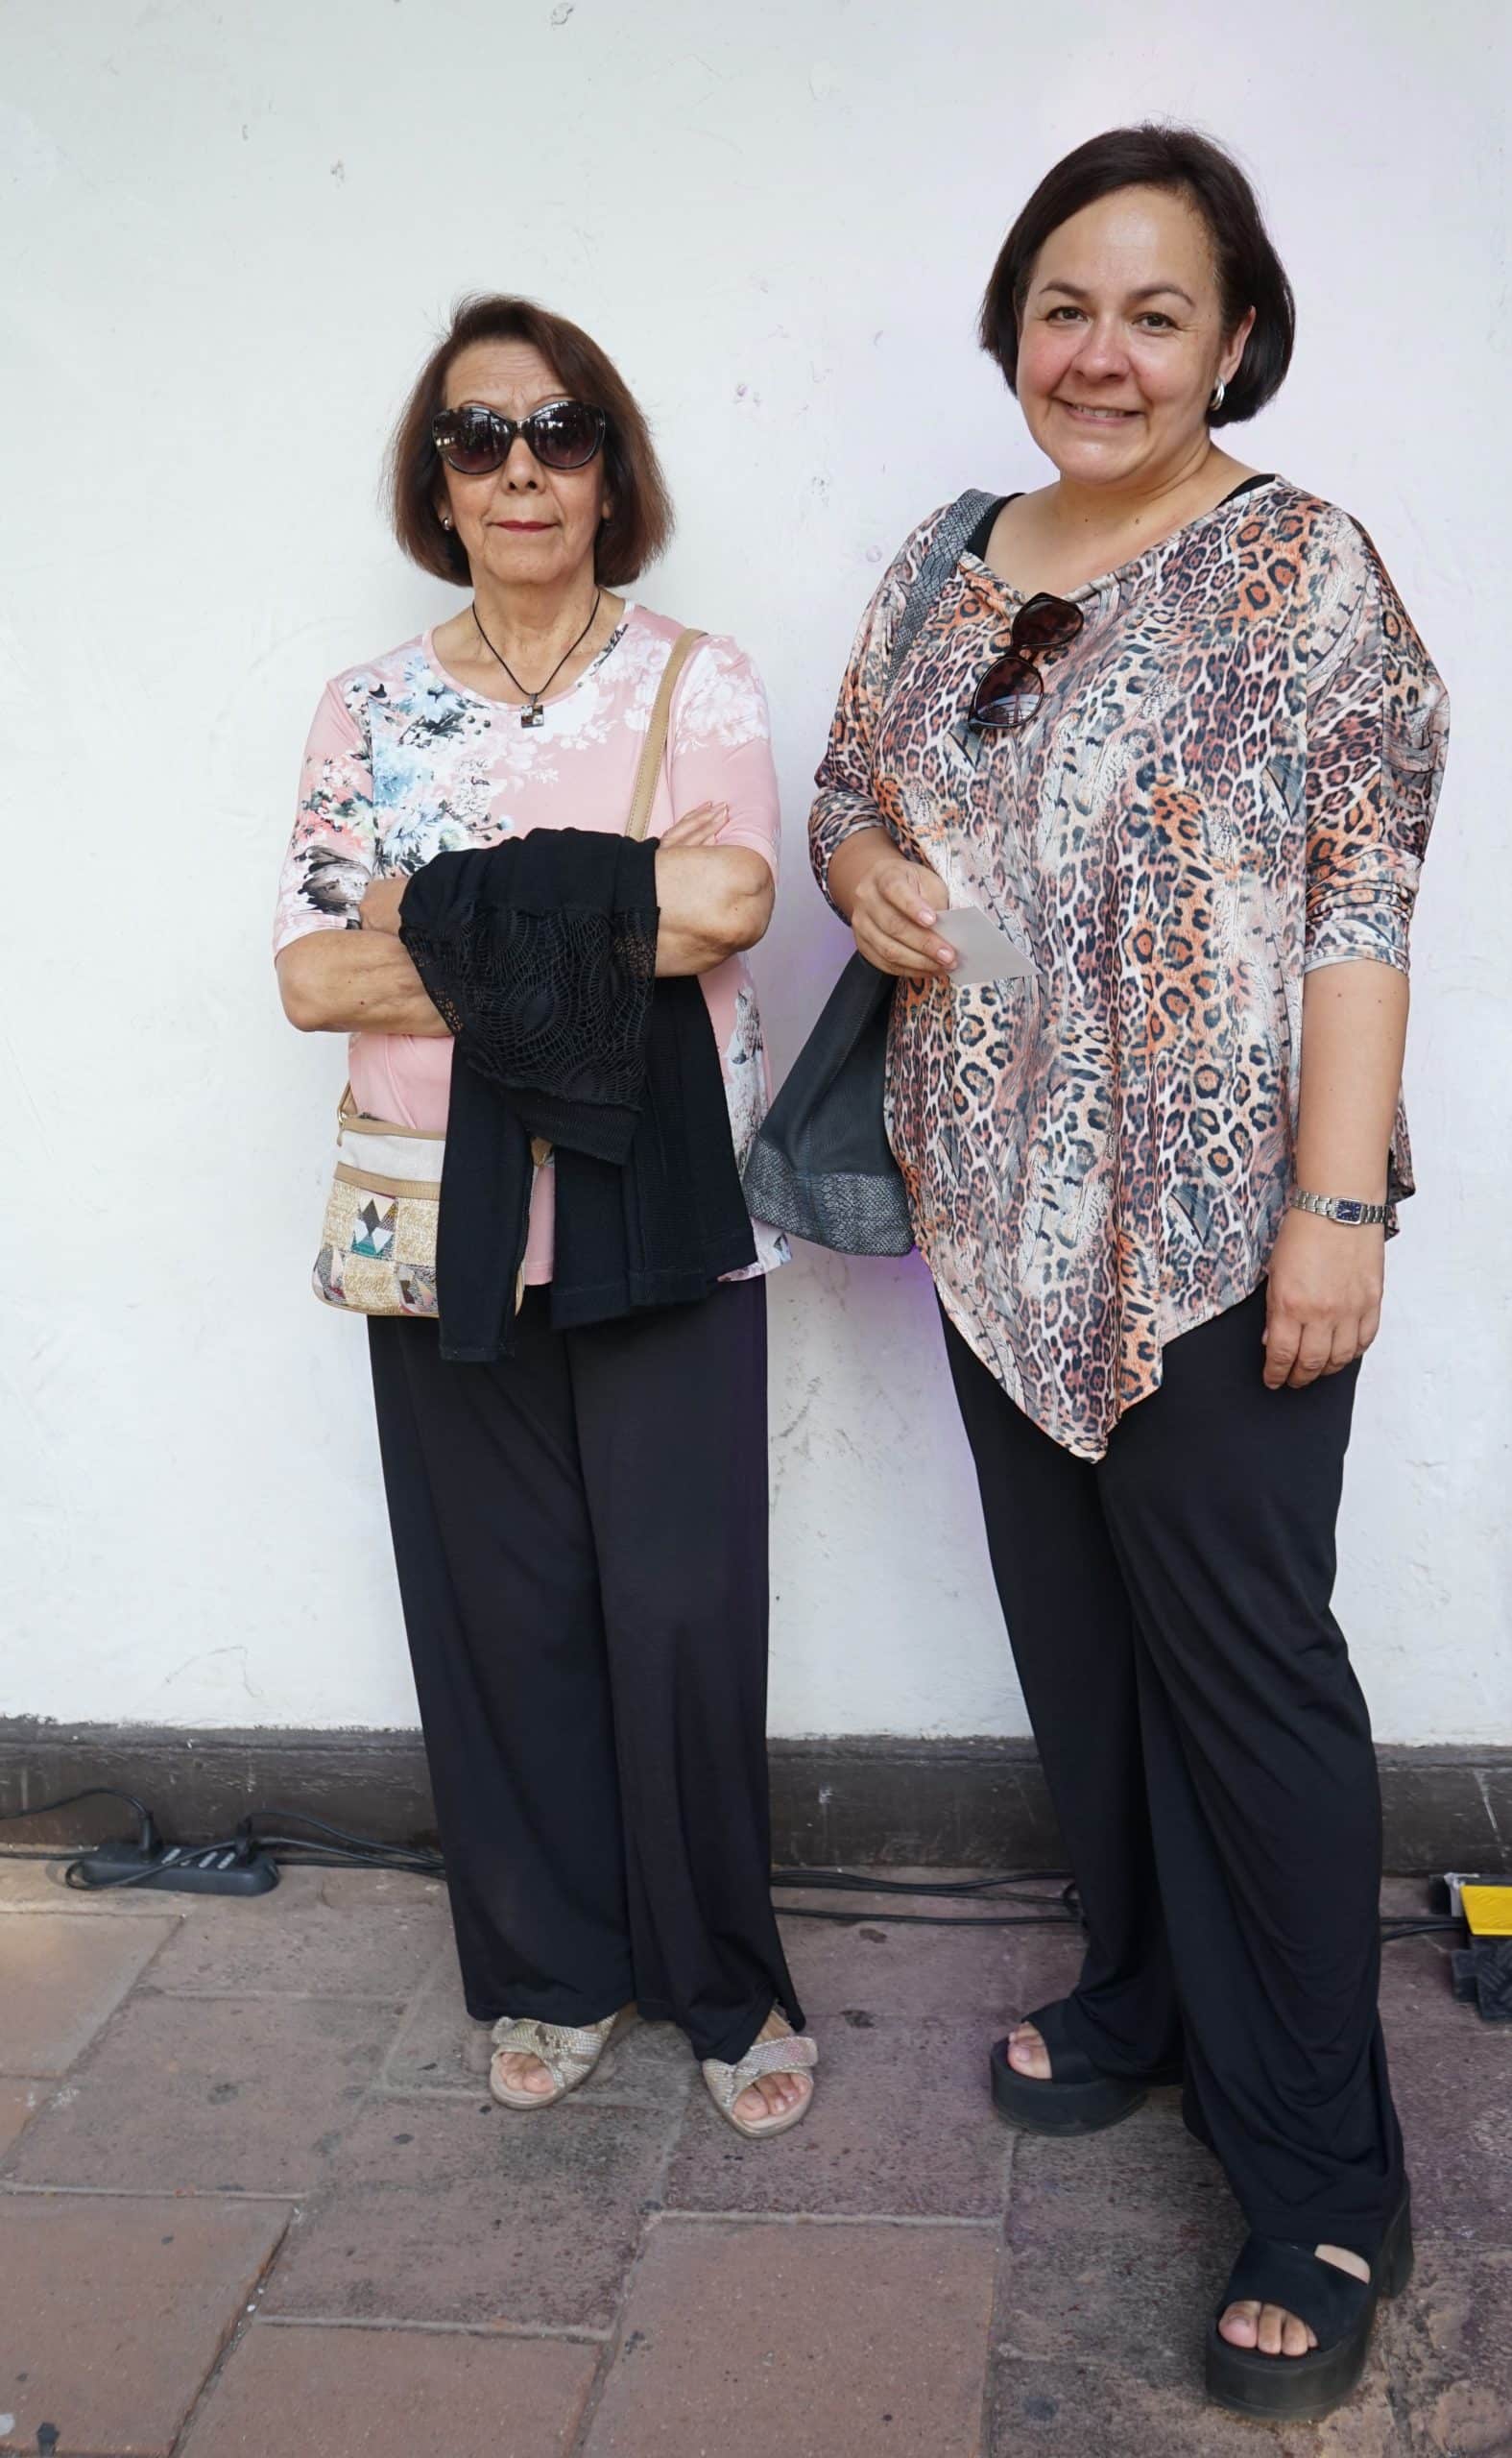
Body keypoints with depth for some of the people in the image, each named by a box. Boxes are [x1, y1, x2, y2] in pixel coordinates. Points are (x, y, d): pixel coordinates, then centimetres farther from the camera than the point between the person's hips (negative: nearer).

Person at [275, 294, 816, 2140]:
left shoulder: (698, 682, 4)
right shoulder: (369, 710, 8)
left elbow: (735, 896, -15)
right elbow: (310, 978, -3)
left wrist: (446, 900, -14)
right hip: (448, 1221, 2)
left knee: (684, 1608, 0)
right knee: (502, 1606, 9)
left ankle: (725, 1984, 21)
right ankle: (552, 1970, 28)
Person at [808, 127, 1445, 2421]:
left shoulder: (1298, 562, -7)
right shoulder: (941, 569, 11)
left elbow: (1360, 914, -11)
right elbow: (846, 794, 20)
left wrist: (1337, 1207, -18)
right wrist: (868, 873, -4)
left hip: (1214, 1218, -6)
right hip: (1002, 1211, 6)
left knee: (1245, 1653, -1)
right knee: (1075, 1626, 16)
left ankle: (1323, 2175, 14)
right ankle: (1146, 1990, 38)